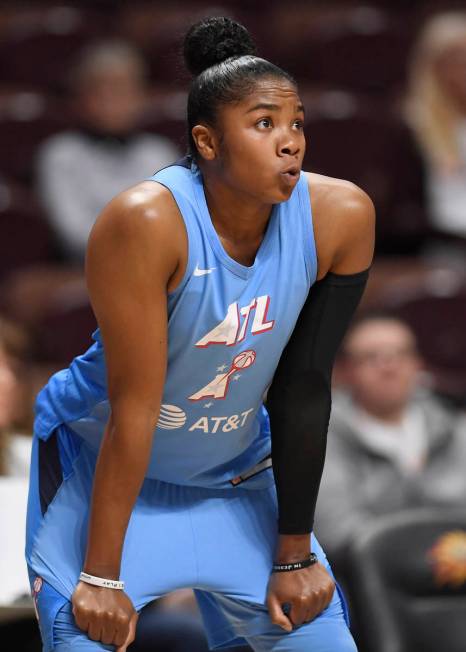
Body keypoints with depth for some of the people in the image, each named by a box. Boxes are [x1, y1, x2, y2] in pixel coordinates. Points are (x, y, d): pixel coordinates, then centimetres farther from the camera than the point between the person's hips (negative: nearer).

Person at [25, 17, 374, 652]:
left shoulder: (339, 216, -18)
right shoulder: (148, 222, -30)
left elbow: (304, 387, -11)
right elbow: (133, 405, -27)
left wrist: (295, 553, -5)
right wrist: (101, 577, -23)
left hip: (235, 472, 4)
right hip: (106, 464, -4)